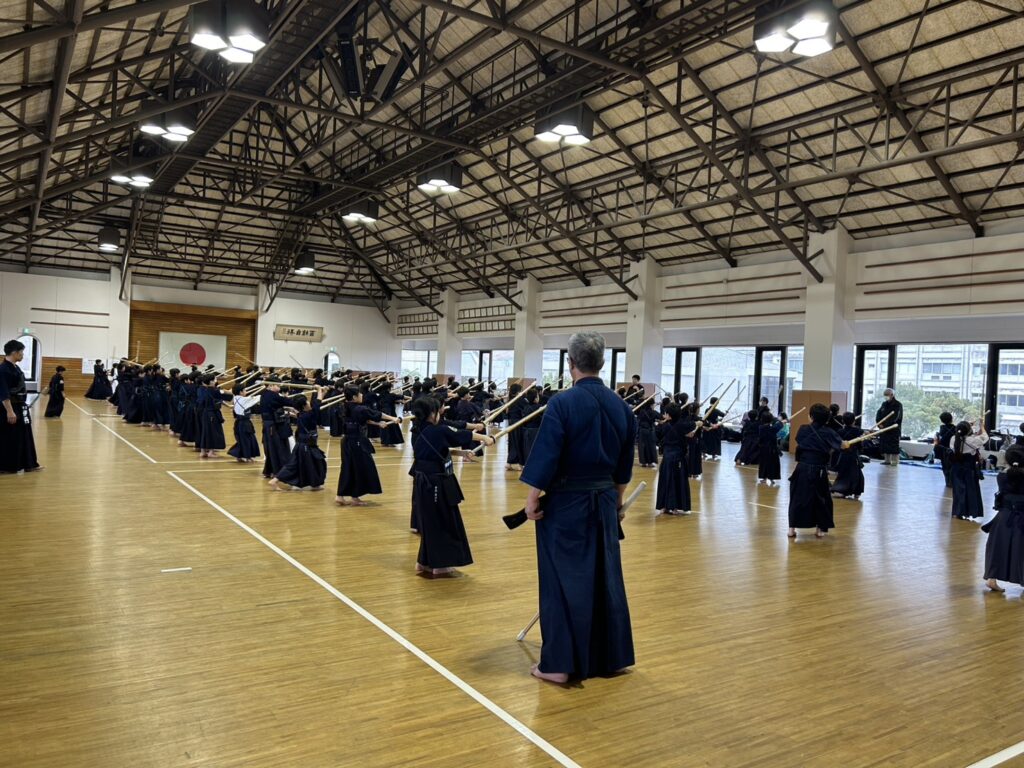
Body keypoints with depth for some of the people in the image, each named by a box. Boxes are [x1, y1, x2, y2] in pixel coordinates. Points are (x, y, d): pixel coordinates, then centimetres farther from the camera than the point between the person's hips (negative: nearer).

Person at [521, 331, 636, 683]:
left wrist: (532, 500, -8)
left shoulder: (563, 403, -15)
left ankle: (559, 664, 8)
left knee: (562, 579, 3)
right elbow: (624, 466, 12)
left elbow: (545, 458, -17)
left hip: (565, 503, -5)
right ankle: (611, 656, 27)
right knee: (605, 576, 16)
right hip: (604, 502, 6)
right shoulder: (621, 406, 3)